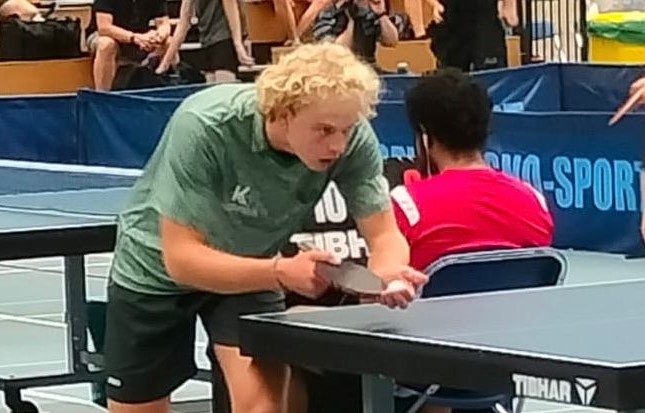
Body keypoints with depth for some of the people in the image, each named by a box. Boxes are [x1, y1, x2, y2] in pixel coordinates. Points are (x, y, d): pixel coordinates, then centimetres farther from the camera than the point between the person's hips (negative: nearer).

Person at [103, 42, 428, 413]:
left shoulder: (352, 138, -28)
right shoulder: (204, 128, -37)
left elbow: (384, 234, -21)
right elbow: (181, 257, -36)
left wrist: (388, 272, -45)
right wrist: (281, 272, -49)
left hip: (252, 264, 2)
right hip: (157, 265, -2)